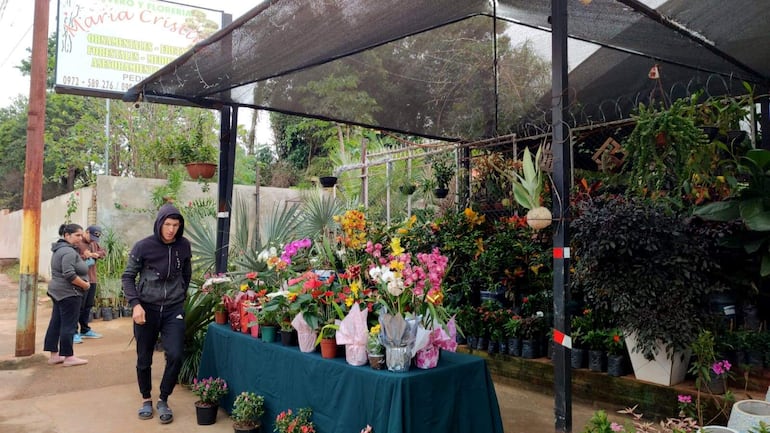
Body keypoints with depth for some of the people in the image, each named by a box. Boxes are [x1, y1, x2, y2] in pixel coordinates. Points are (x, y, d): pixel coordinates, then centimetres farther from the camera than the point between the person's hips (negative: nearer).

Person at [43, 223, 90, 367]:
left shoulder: (60, 249, 15)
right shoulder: (69, 252, -19)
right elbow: (69, 274, -27)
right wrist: (85, 285, -16)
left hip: (58, 292, 11)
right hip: (69, 293, -11)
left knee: (56, 323, 12)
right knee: (68, 325, -3)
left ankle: (54, 355, 19)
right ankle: (68, 357, 3)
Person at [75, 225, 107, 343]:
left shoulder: (94, 243, 15)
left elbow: (104, 252, 9)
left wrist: (95, 254, -9)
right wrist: (84, 256, -21)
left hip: (92, 279, 8)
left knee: (88, 306, 14)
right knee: (79, 306, -5)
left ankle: (85, 330, 24)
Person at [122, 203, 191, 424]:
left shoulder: (184, 245, -2)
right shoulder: (143, 246, -11)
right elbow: (128, 277, -4)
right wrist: (135, 304, -15)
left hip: (174, 309, 1)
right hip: (146, 308, -1)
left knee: (175, 356, -9)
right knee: (144, 359, 11)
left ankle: (163, 400, 12)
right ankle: (146, 399, 32)